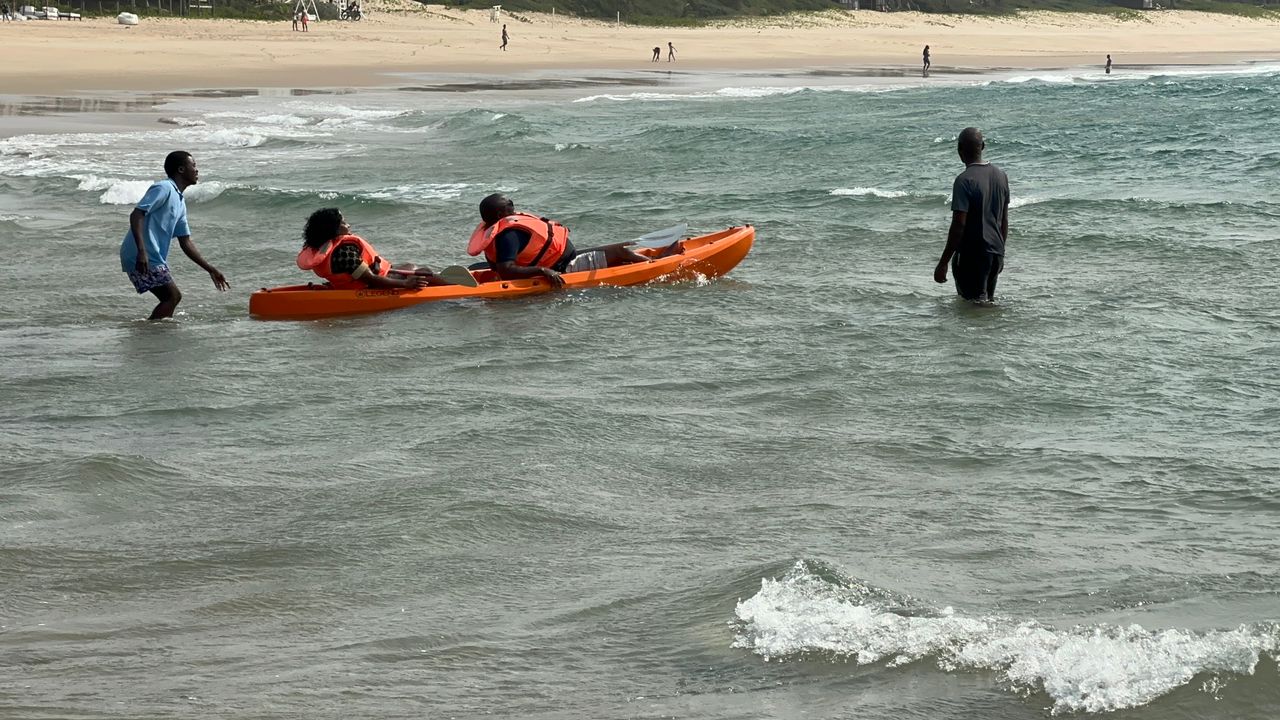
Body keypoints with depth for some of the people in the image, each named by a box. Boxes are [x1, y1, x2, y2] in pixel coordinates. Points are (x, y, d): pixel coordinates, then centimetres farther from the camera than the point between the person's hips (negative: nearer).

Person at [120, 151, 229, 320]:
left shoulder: (180, 202, 20)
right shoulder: (164, 188, -9)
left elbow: (185, 243, 22)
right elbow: (136, 215, -20)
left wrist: (210, 269, 19)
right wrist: (141, 251, -30)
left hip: (155, 257, 10)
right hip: (142, 257, -10)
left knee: (172, 298, 10)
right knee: (173, 296, -11)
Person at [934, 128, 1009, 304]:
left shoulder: (964, 180, -16)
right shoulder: (1001, 176, 7)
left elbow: (959, 225, -19)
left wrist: (943, 263, -14)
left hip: (972, 256, -7)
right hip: (995, 253, 7)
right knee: (988, 301, 18)